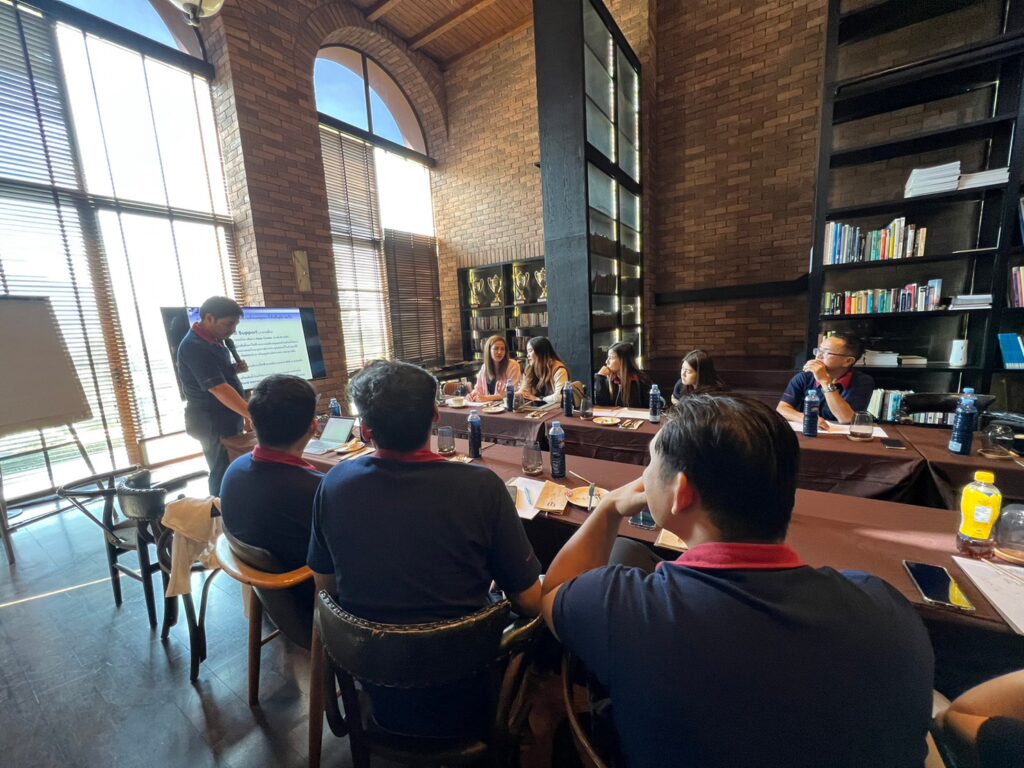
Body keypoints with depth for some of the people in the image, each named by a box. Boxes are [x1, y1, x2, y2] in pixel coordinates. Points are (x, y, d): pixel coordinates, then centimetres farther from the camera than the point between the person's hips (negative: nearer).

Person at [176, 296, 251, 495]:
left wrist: (235, 368, 1)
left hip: (226, 419, 9)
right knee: (224, 475, -1)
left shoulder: (214, 340, 7)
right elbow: (219, 389, -30)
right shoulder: (194, 347, -21)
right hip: (212, 422, -9)